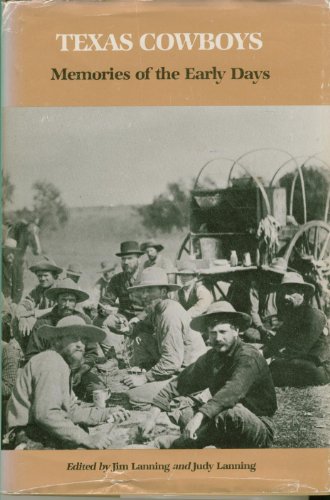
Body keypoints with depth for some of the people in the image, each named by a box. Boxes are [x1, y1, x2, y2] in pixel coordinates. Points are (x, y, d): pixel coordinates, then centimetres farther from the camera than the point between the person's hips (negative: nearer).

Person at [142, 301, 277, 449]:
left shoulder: (248, 356, -17)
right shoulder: (210, 358, 4)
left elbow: (233, 391, -34)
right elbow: (179, 384, 1)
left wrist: (199, 417, -45)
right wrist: (153, 417, -10)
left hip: (259, 431, -6)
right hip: (229, 434, 7)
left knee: (234, 412, -36)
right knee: (182, 412, -7)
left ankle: (172, 446, -23)